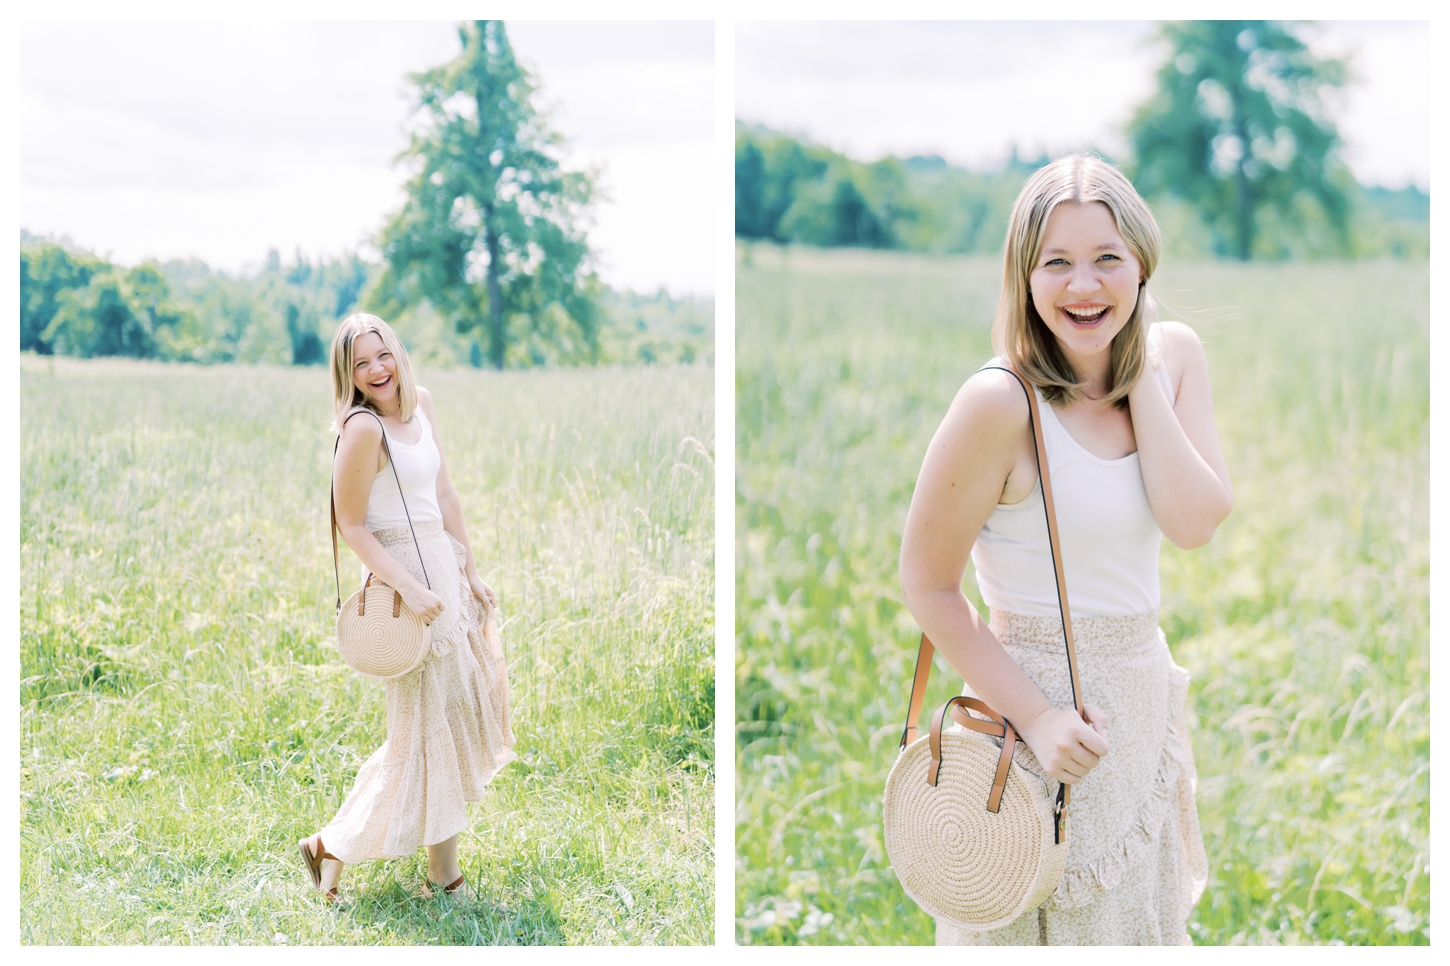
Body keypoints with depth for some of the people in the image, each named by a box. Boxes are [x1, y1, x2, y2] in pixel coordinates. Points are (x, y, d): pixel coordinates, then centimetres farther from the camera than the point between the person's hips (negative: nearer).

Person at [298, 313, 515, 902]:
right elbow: (352, 526, -16)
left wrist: (470, 571, 13)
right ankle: (333, 845, 10)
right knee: (425, 726, -2)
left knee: (456, 713, 16)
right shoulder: (363, 428, -18)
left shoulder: (420, 404, 6)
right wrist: (409, 588, -22)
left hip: (443, 566, 9)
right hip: (401, 573, -9)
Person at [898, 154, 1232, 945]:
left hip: (1144, 692, 7)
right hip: (1039, 696, -6)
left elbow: (1195, 523, -14)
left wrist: (1141, 377, -14)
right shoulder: (1002, 400, -22)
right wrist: (1034, 716, -20)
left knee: (1140, 917, 24)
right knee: (1051, 922, 10)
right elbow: (929, 587, -16)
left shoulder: (1174, 355, -3)